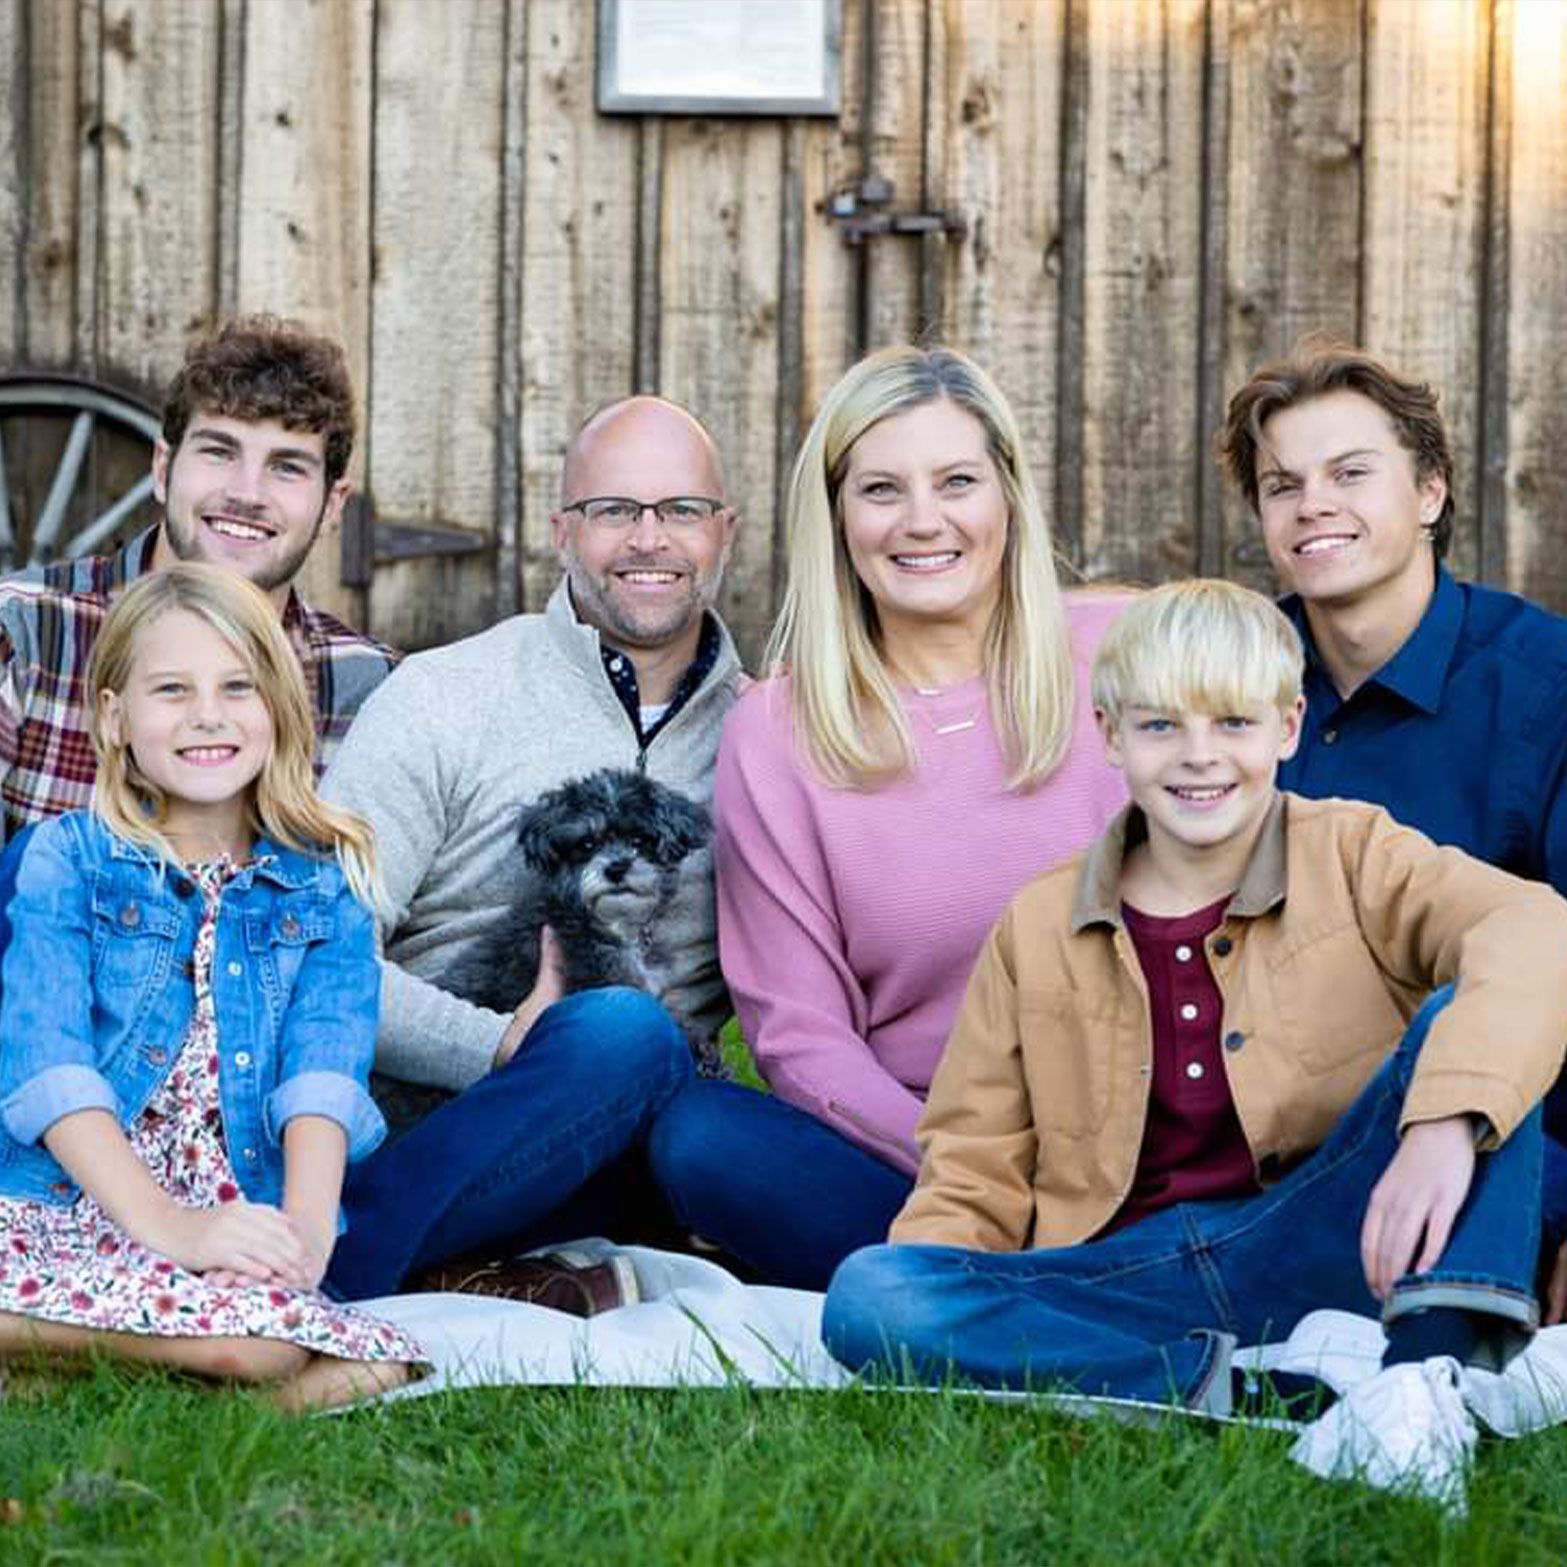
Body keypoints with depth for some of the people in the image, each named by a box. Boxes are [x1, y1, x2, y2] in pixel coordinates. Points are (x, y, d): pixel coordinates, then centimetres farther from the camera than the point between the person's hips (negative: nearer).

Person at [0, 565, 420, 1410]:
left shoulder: (324, 885, 13)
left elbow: (323, 1070, -1)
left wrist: (306, 1229, -21)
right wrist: (166, 1223, -20)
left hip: (243, 1209, 4)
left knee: (264, 1344, -35)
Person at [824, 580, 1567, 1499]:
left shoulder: (1353, 857, 5)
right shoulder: (1039, 930, 13)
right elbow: (975, 1174, 13)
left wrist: (1447, 1121, -36)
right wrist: (922, 1312, -9)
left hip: (1311, 1245, -2)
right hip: (1127, 1276, 2)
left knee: (1466, 1018, -22)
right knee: (865, 1295, -24)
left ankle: (1432, 1367, -37)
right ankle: (1253, 1383, -28)